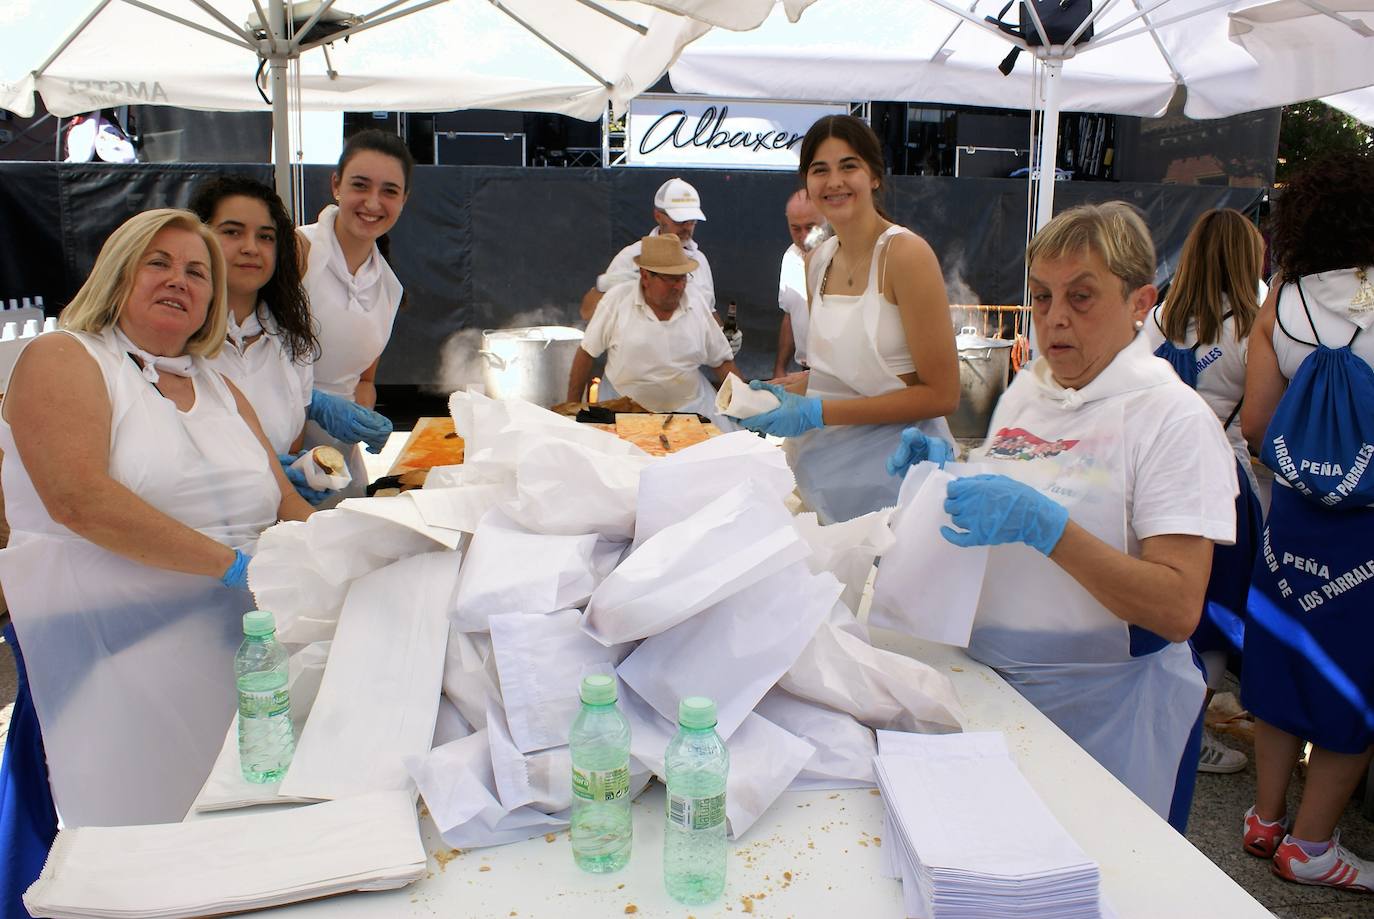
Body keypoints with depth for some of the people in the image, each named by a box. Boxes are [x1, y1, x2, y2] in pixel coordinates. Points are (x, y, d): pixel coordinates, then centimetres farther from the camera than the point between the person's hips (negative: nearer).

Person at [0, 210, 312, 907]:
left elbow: (288, 509, 15)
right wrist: (232, 564, -21)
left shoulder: (223, 393, 19)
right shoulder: (62, 360, -1)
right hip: (108, 661, -5)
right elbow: (80, 498, -17)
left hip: (224, 653, 6)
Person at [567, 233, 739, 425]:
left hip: (690, 407, 3)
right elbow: (587, 353, 1)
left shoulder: (697, 307, 1)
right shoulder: (617, 299, -6)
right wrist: (573, 407, 2)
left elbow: (722, 362, 10)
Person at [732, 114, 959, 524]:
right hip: (825, 469, 6)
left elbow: (940, 394, -17)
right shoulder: (819, 260, 7)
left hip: (891, 470, -6)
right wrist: (783, 394, -2)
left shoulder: (906, 253, -14)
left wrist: (817, 412, -19)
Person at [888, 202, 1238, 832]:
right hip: (993, 687, 6)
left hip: (1108, 716, -5)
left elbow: (1178, 608, -22)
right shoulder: (1027, 388, 5)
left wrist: (1040, 524, -30)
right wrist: (948, 476, -3)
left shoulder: (1173, 417, -14)